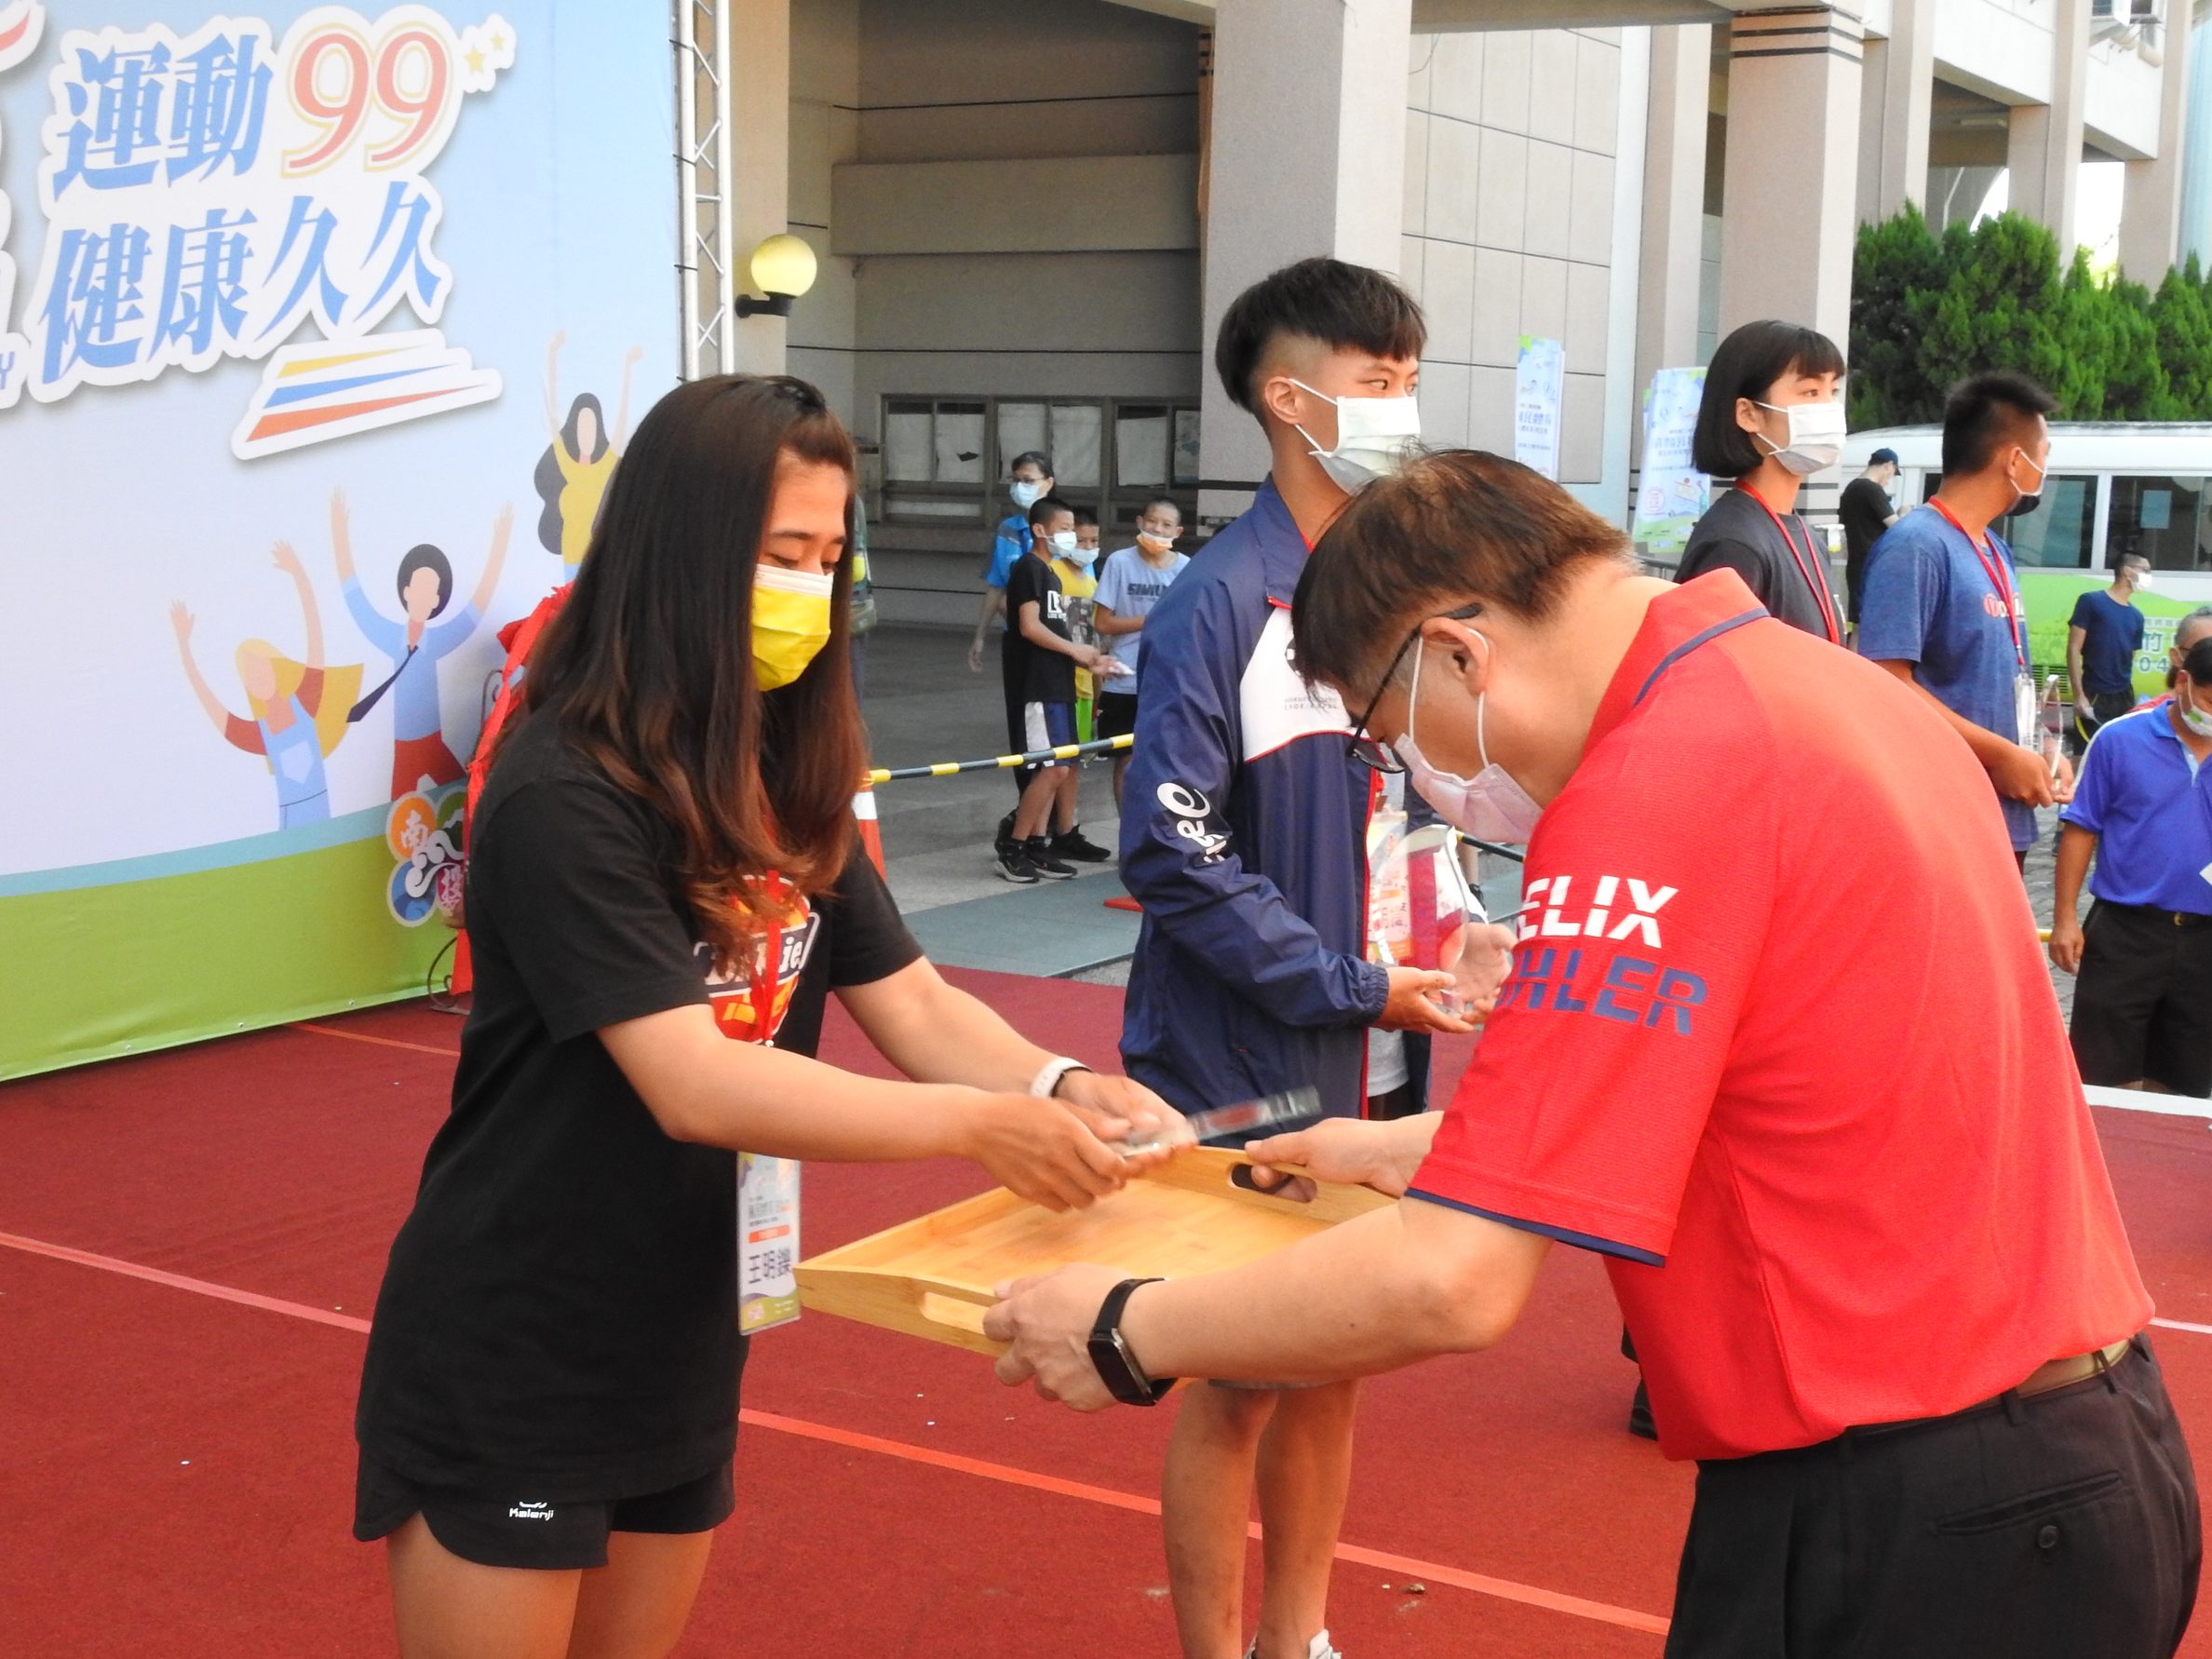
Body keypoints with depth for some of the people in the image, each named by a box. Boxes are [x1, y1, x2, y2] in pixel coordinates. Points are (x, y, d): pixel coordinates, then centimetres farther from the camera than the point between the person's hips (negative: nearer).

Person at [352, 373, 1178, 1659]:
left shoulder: (786, 778, 4)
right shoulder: (565, 794, -22)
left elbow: (911, 1002, -1)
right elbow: (693, 1085, -29)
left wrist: (1056, 1086, -20)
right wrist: (982, 1129, -31)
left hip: (679, 1352, 7)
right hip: (507, 1371, -7)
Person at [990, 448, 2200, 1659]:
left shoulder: (1655, 785, -22)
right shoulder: (1831, 684, 6)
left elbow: (1453, 1284, -23)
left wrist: (1124, 1334, -10)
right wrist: (1426, 1147, 22)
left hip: (1899, 1525, -9)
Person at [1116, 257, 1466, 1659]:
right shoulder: (1222, 602, -15)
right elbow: (1177, 856, -19)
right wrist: (1354, 987, -16)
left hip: (1372, 1063, 7)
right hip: (1246, 1069, -6)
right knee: (1244, 1381, 5)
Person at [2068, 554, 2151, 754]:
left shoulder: (2136, 616, 12)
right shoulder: (2091, 602, -2)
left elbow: (2131, 657, 16)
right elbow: (2074, 649, -6)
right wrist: (2079, 694, -14)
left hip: (2124, 699, 5)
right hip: (2093, 696, -5)